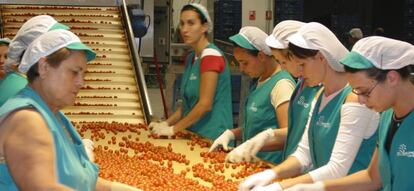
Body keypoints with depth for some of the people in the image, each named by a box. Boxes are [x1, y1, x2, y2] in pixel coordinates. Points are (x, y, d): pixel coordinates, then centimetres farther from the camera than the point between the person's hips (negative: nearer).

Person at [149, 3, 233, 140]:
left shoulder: (211, 55, -13)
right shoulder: (191, 58, 12)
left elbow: (205, 104, -18)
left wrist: (173, 129, -13)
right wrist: (166, 123, 5)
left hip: (211, 137, -7)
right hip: (194, 134, 7)